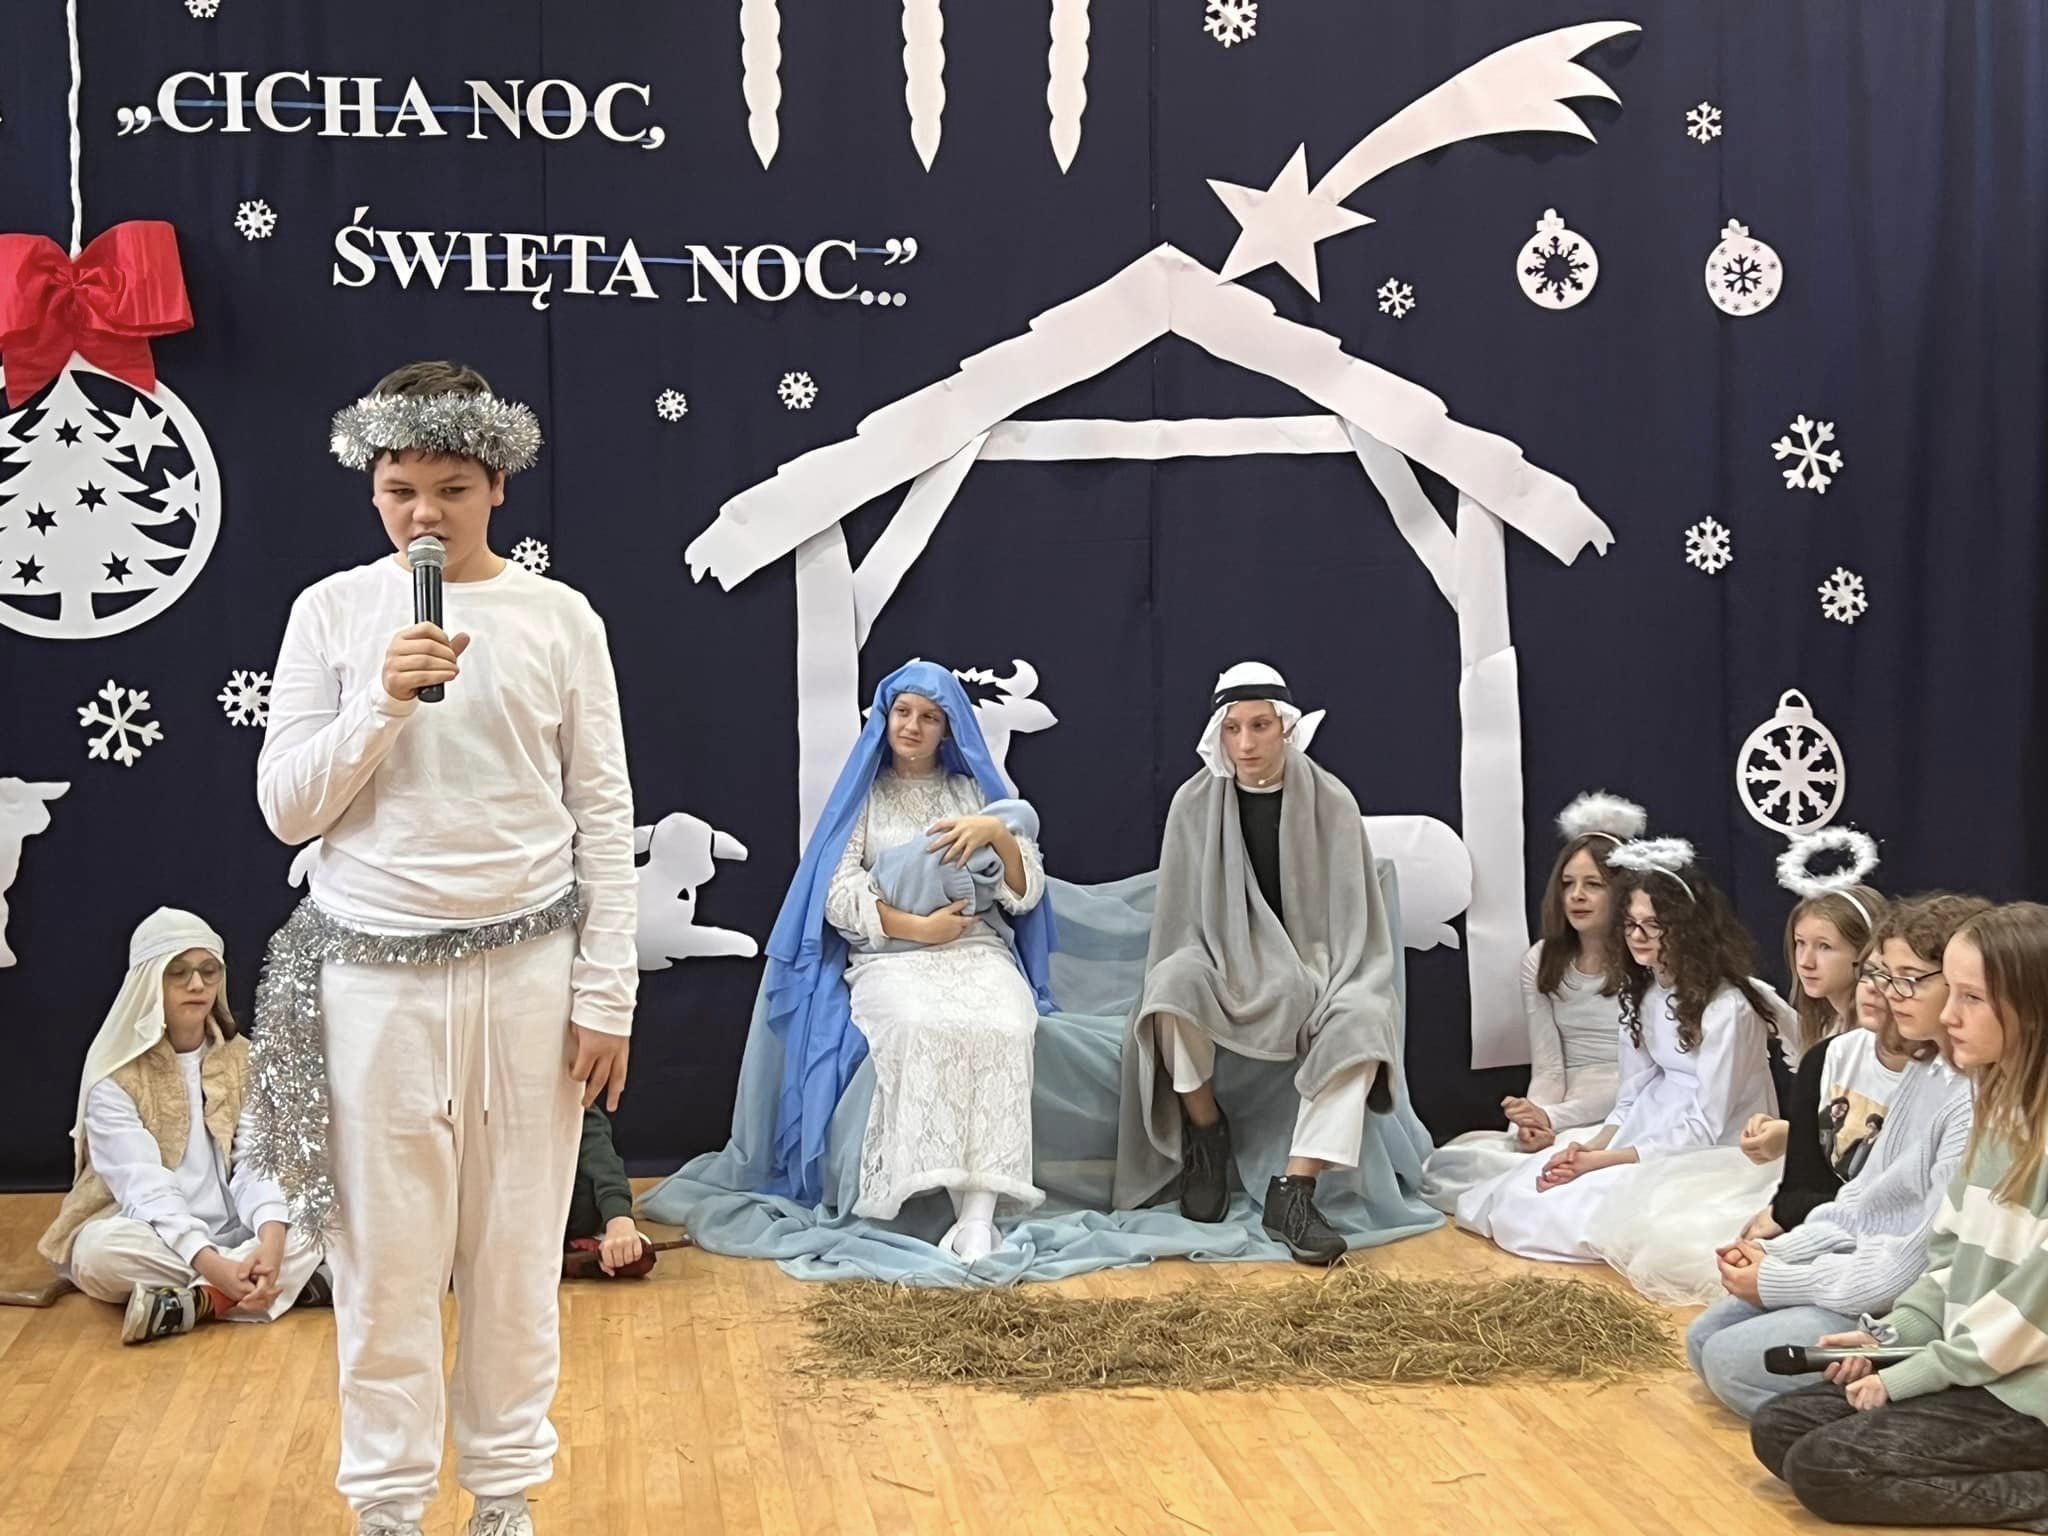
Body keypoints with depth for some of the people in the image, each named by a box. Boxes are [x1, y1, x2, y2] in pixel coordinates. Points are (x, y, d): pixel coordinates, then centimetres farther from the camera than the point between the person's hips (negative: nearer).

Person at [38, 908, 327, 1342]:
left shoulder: (243, 1060, 3)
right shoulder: (116, 1077, -10)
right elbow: (144, 1189, -21)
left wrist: (270, 1242, -31)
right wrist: (215, 1266, -35)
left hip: (233, 1233, 3)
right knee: (103, 1249, -36)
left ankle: (196, 1302, -30)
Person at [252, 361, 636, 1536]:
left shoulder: (560, 617, 0)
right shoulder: (332, 611, 0)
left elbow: (604, 816, 1)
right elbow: (287, 809, 0)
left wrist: (606, 995, -2)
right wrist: (379, 705, -15)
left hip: (526, 969, 0)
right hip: (374, 972, 0)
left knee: (518, 1246, 9)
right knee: (386, 1252, 7)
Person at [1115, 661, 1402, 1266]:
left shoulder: (1330, 801, -4)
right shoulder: (1195, 802, -3)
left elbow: (1352, 914, -2)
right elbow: (1181, 913, 2)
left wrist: (1332, 997, -14)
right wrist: (1184, 980, -10)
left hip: (1311, 971, 0)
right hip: (1227, 970, 0)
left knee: (1362, 1023, -34)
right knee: (1174, 982, -35)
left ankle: (1293, 1192, -35)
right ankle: (1205, 1131, -10)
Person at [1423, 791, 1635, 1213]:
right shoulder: (1541, 961, 11)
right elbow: (1547, 1070, 4)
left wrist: (1553, 1119, -21)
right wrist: (1532, 1124, -19)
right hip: (1561, 1122, 4)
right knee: (1445, 1164, -23)